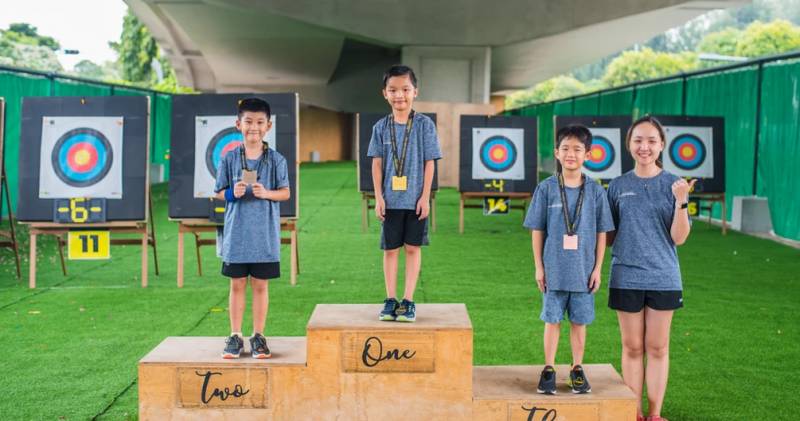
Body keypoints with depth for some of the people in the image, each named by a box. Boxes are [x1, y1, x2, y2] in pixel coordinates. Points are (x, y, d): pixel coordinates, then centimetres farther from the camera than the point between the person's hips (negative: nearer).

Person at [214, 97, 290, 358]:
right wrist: (233, 193, -14)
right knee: (237, 284, 7)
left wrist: (266, 193, -16)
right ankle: (235, 336, 16)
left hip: (265, 233, 0)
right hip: (236, 232, 1)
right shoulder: (229, 159, 2)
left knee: (260, 285, 7)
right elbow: (219, 192, 7)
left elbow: (285, 192, 2)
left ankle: (258, 336, 17)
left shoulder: (276, 159, 0)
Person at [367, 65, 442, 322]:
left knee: (413, 248, 4)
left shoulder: (424, 124, -3)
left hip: (415, 199, -2)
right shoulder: (381, 127, 3)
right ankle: (391, 299, 14)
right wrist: (378, 197, -2)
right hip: (390, 199, 2)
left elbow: (429, 162, -3)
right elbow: (377, 164, 4)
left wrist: (425, 196, -8)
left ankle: (408, 301, 11)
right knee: (390, 249, 6)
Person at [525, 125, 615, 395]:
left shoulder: (595, 191, -1)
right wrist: (539, 267, -1)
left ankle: (577, 368, 23)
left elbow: (601, 233, 3)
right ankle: (549, 369, 18)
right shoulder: (546, 188, -3)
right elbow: (537, 230, 0)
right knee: (552, 320, 7)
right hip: (554, 269, -1)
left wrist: (597, 268, 1)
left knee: (579, 321, 10)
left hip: (583, 269, 1)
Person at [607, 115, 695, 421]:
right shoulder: (618, 186, 2)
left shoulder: (673, 185, -1)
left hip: (663, 278, -1)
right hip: (626, 277, 1)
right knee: (632, 348, 9)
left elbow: (679, 238, -6)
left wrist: (681, 202, -19)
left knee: (657, 348, 8)